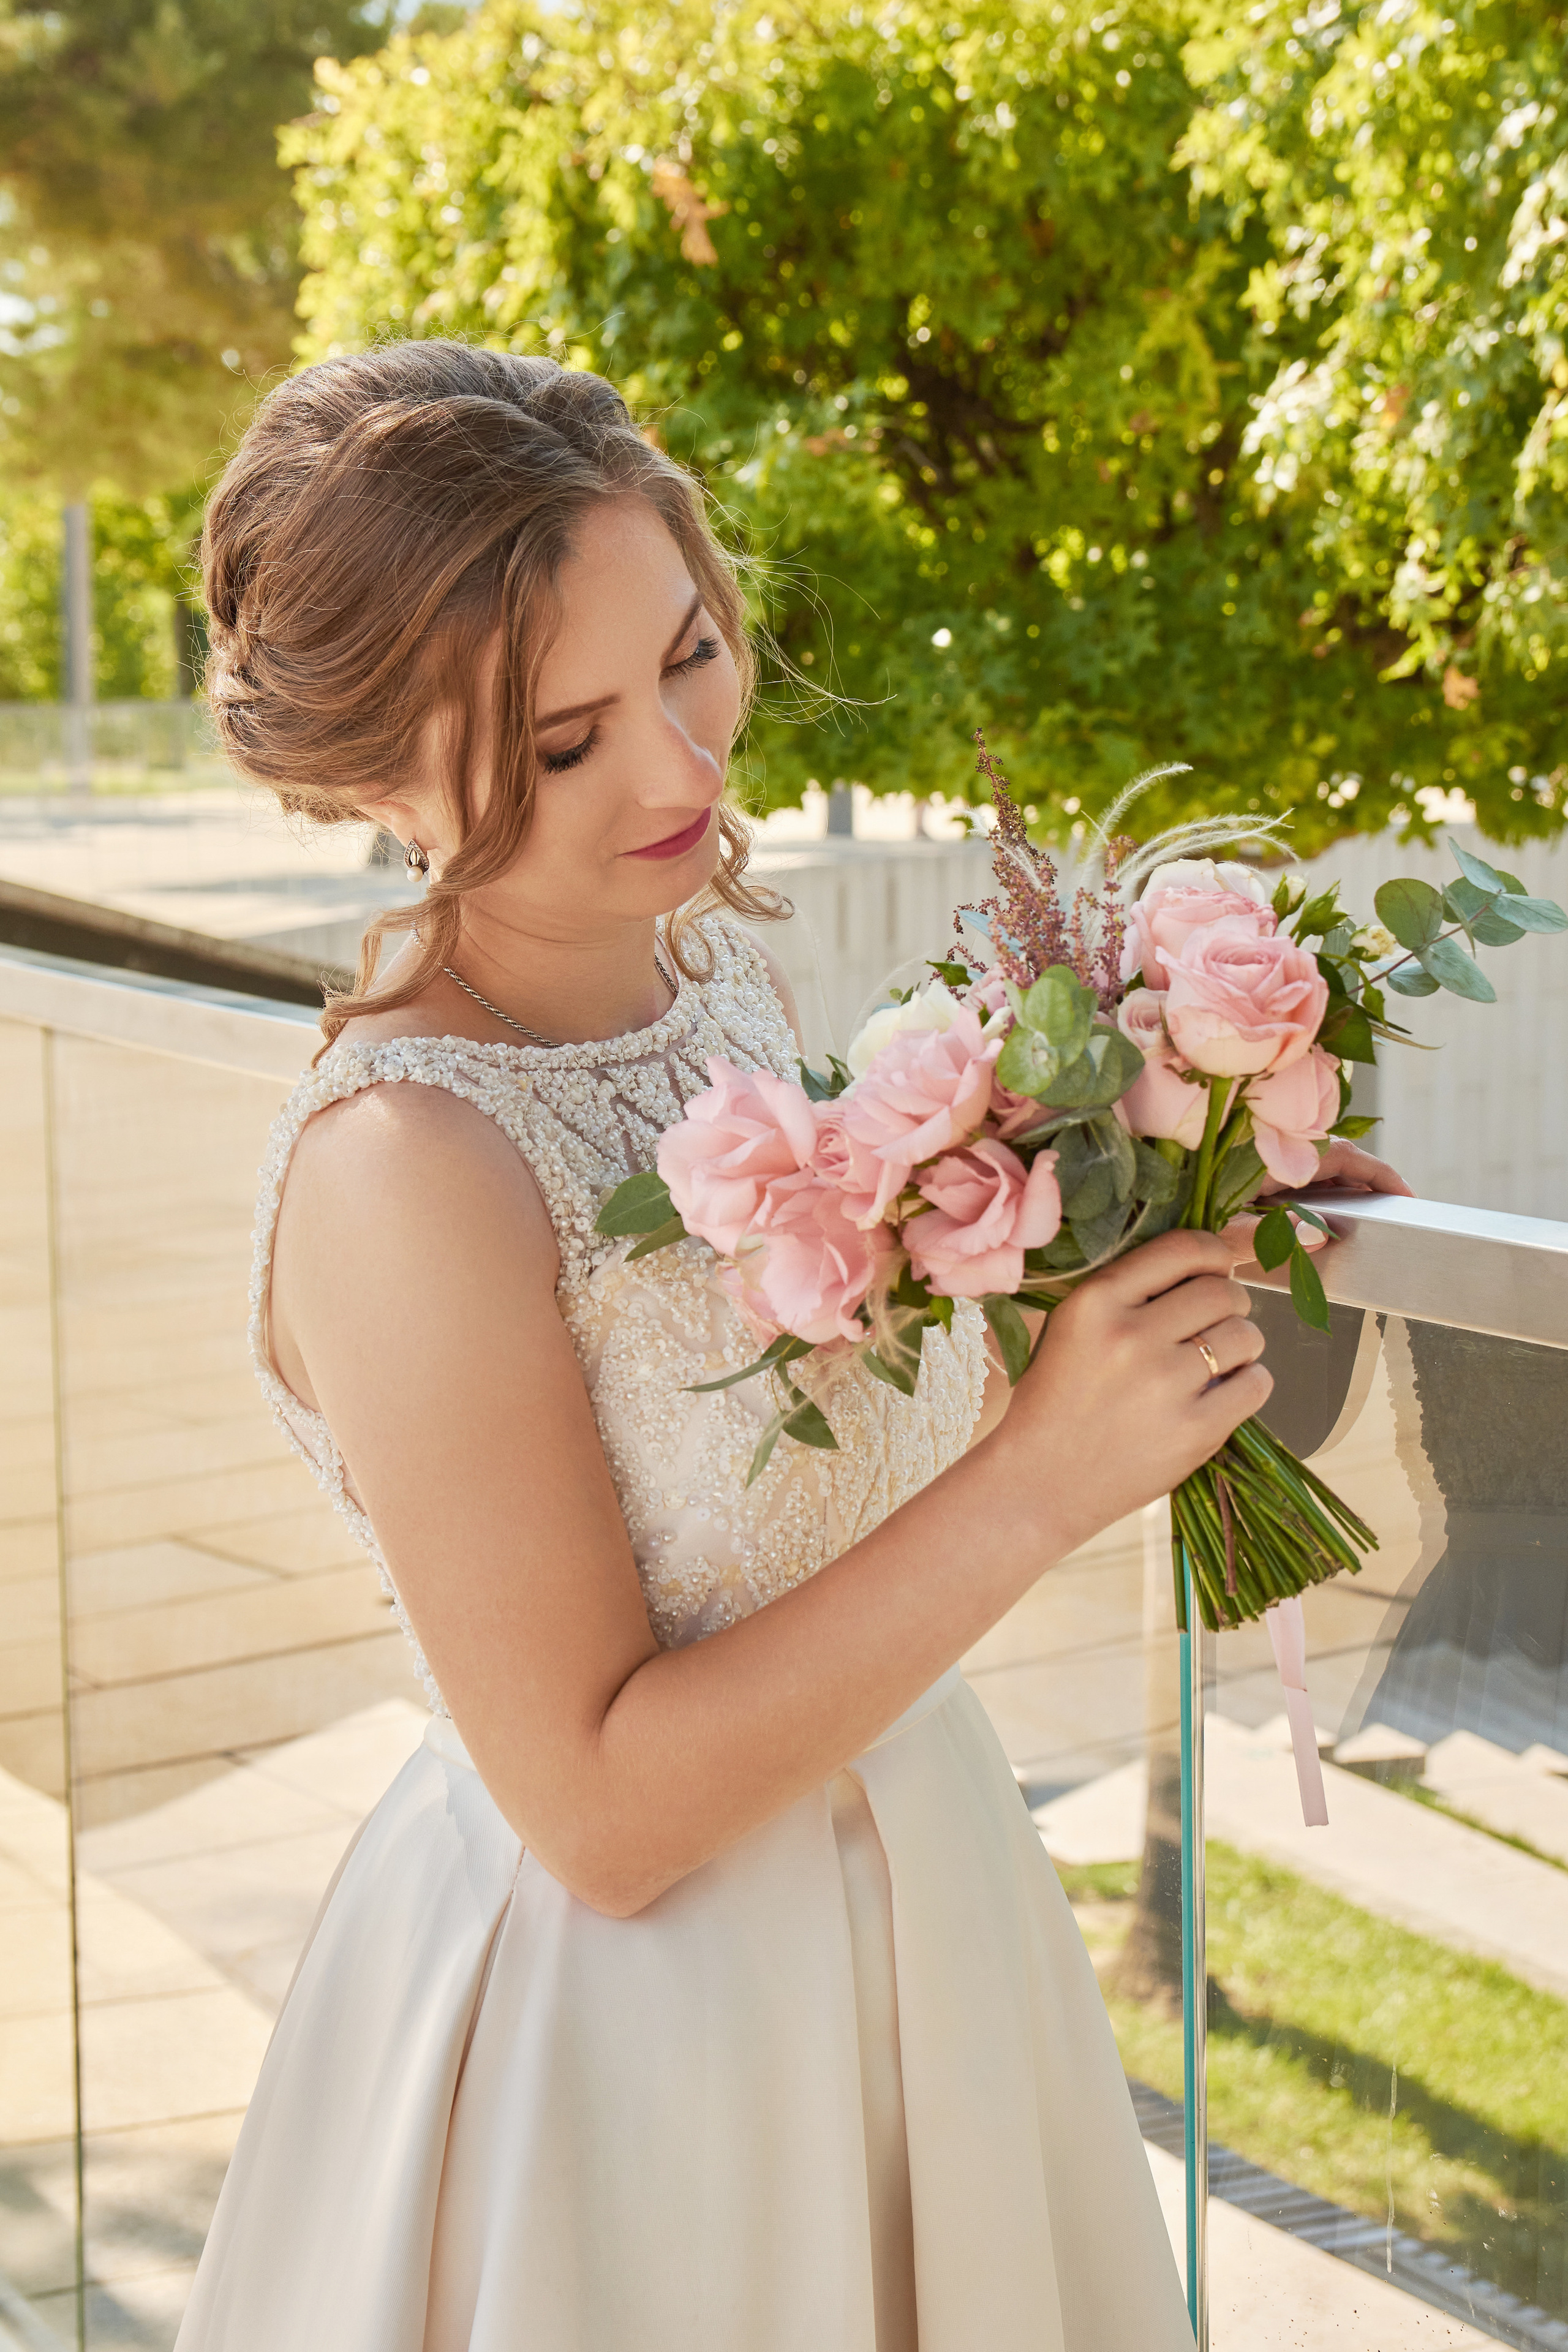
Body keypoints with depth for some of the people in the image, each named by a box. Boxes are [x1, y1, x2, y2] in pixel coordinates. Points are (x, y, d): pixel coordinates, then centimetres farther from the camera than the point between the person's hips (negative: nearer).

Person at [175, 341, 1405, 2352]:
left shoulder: (711, 958, -3)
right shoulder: (400, 1168, -27)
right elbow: (601, 1808, -24)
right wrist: (1044, 1473, -26)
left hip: (910, 1872, 8)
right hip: (625, 2019, -7)